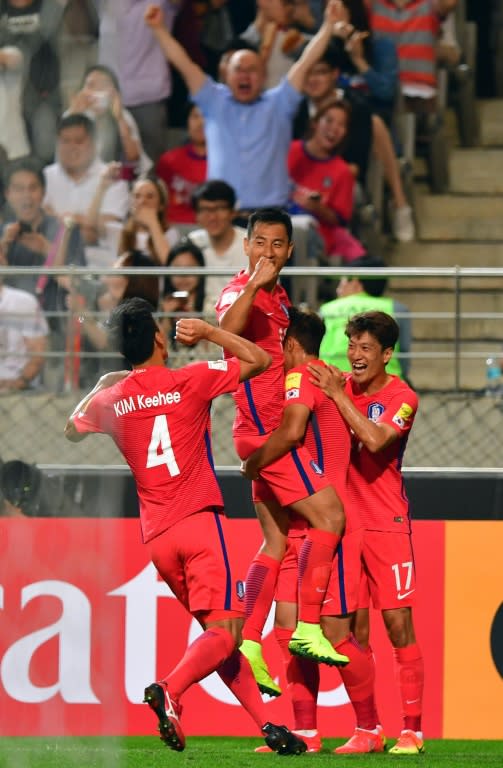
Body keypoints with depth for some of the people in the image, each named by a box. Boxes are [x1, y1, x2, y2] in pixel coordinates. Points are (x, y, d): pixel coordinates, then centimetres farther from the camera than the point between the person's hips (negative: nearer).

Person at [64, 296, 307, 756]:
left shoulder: (111, 399, 7)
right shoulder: (190, 381, -5)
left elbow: (71, 431, 29)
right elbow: (260, 360, 5)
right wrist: (208, 332, 12)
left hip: (156, 537, 5)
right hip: (199, 522, -5)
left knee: (219, 633, 14)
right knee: (223, 634, -10)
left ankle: (265, 723, 10)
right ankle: (170, 691, -36)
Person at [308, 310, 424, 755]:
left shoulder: (402, 397, -7)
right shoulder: (340, 385, 7)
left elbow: (375, 440, -24)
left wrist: (337, 395, -20)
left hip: (386, 523, -5)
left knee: (398, 623, -7)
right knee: (354, 628, 3)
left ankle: (413, 730, -4)